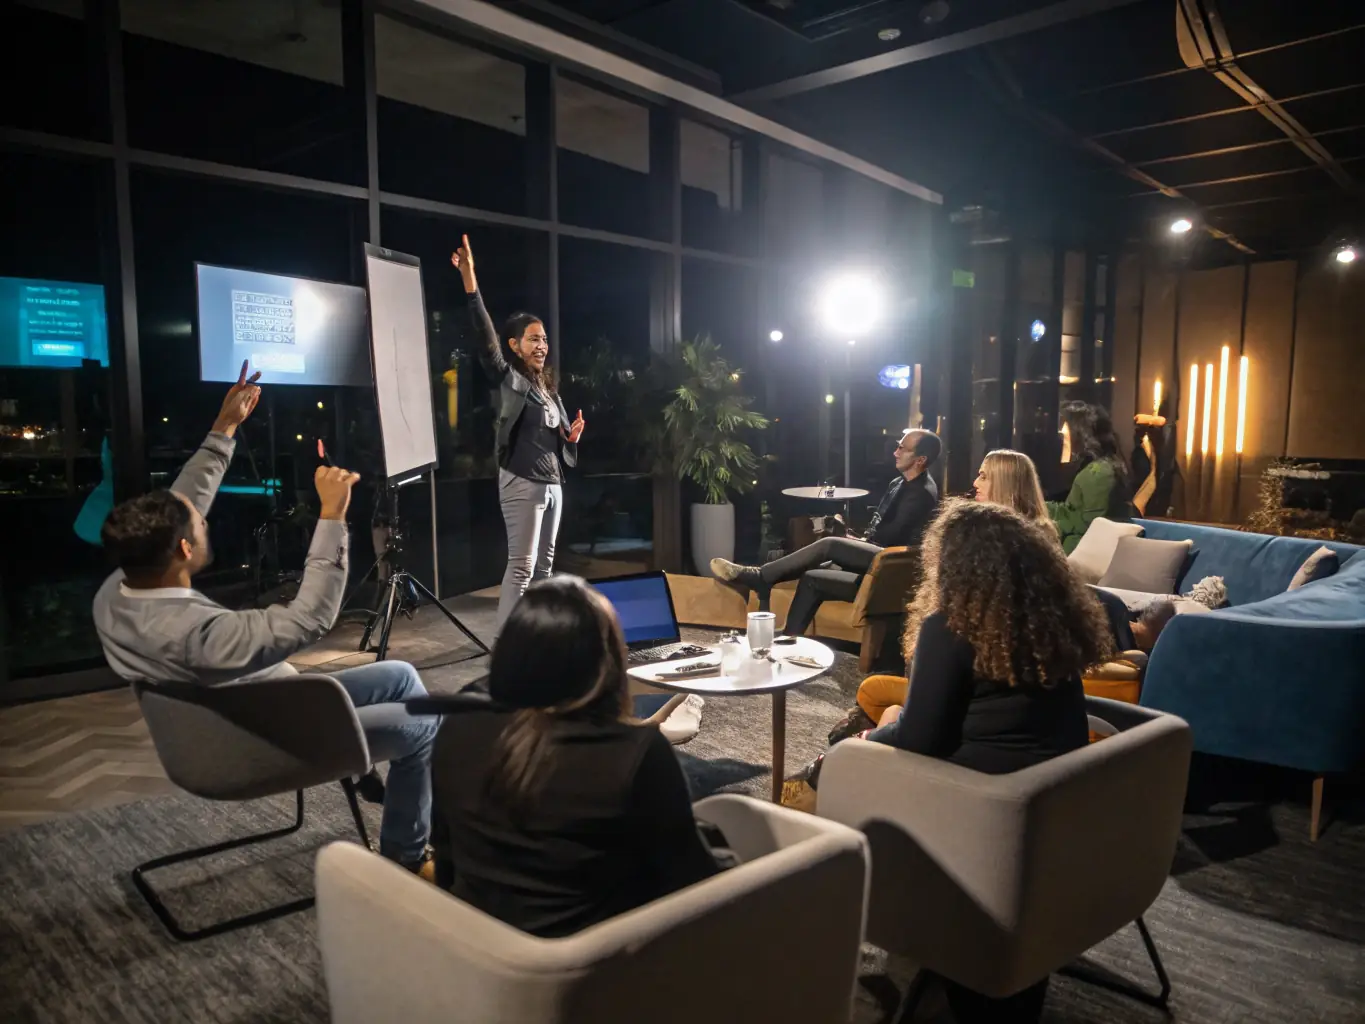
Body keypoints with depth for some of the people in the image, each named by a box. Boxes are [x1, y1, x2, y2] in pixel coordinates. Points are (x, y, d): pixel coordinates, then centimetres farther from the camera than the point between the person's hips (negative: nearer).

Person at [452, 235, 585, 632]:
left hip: (553, 483, 8)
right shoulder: (509, 379, -5)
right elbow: (486, 336, -22)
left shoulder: (549, 387, 16)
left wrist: (573, 436, -2)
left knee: (544, 565, 10)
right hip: (522, 483, -8)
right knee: (521, 565, -10)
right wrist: (470, 281, -32)